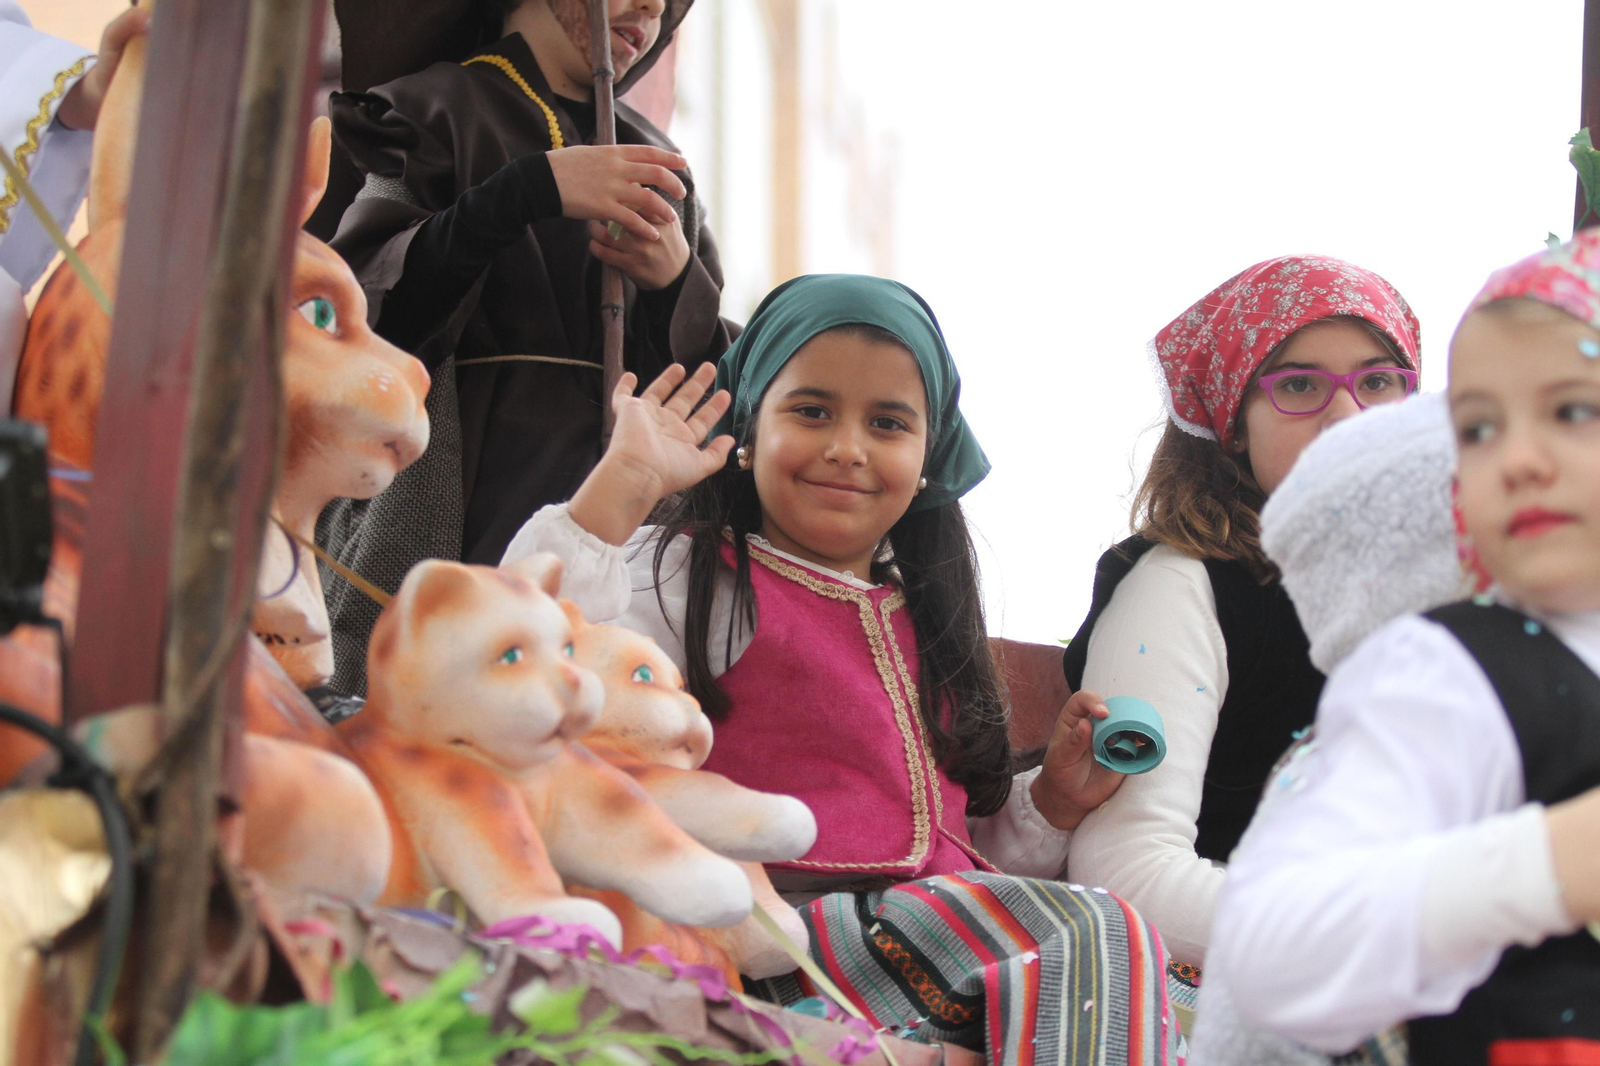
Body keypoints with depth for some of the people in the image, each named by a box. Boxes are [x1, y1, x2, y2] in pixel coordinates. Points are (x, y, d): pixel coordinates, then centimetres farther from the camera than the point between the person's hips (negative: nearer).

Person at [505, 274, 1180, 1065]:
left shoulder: (921, 616, 23)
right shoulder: (692, 579, 2)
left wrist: (1053, 801, 12)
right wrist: (623, 483, -20)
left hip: (944, 929, 7)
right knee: (1094, 939, -26)